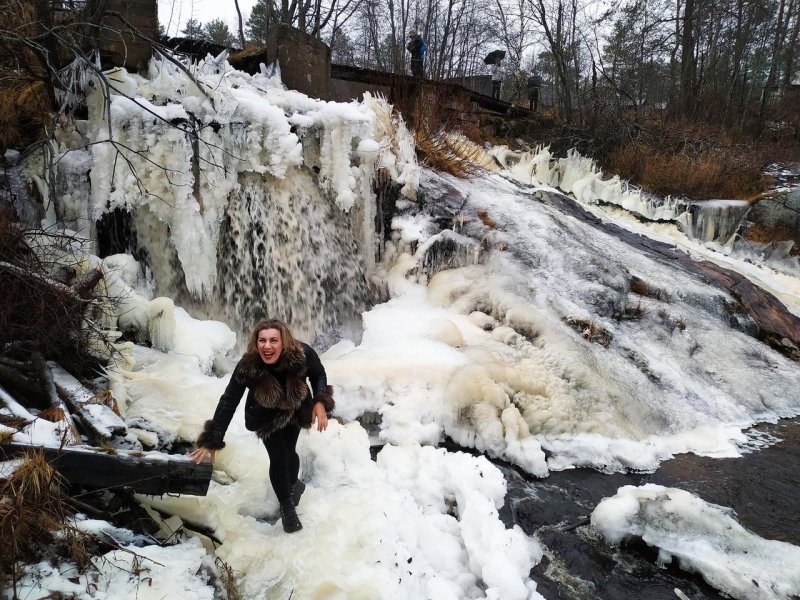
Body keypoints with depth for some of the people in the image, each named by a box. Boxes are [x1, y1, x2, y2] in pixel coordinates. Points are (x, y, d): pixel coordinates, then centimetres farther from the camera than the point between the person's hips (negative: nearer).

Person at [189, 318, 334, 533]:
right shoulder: (247, 366, -36)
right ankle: (287, 507, 20)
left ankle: (293, 484, 44)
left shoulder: (303, 354, -35)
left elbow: (319, 375, -12)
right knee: (278, 457, -6)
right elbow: (228, 402, -27)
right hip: (266, 416, -1)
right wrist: (212, 441, -26)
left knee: (288, 452, 9)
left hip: (295, 410, 1)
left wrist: (321, 402, -25)